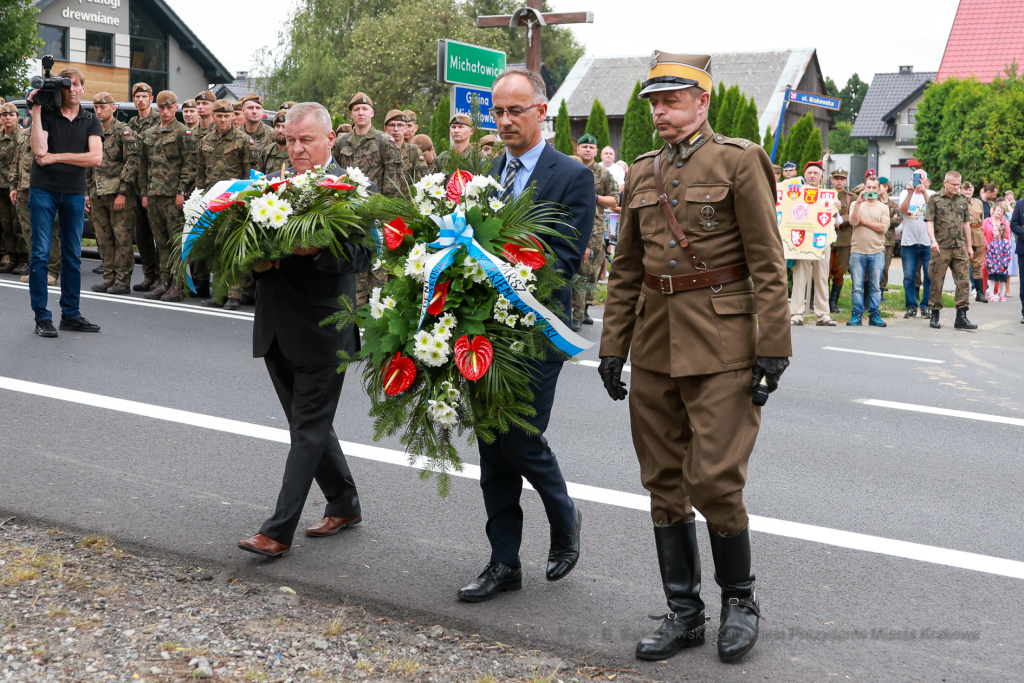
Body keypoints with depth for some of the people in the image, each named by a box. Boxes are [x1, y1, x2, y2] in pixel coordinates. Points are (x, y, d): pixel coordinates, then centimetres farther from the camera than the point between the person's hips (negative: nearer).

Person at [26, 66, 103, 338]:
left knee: (73, 256, 7)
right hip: (43, 190, -2)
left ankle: (70, 314, 15)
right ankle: (42, 317, -1)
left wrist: (56, 157, -13)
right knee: (40, 254, -5)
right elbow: (39, 150, -16)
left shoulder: (90, 121, 7)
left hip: (74, 193, 3)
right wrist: (36, 111, -15)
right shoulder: (46, 115, 1)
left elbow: (96, 157, -8)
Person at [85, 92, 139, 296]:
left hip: (119, 193, -7)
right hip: (98, 194, 7)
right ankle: (109, 277, 15)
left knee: (122, 238, -5)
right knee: (103, 239, 9)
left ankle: (123, 281, -2)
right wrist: (87, 193, 17)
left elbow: (132, 163, -11)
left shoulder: (123, 131, -5)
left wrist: (122, 192, -16)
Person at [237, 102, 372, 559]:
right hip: (276, 327, 7)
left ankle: (279, 531, 2)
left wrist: (318, 248, -32)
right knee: (308, 424, 17)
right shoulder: (271, 183, 10)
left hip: (323, 329, -7)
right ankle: (344, 504, 33)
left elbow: (363, 254, -16)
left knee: (308, 430, -1)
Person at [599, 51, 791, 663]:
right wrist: (613, 346, 11)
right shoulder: (642, 172, 12)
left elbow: (767, 262, -7)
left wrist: (773, 346, -11)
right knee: (664, 482, 7)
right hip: (656, 343, 6)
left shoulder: (738, 160, -4)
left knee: (714, 479, -7)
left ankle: (741, 599, 17)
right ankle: (684, 613, 19)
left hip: (721, 340, -5)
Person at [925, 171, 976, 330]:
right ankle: (935, 315, 13)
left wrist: (969, 246, 17)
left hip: (960, 247, 4)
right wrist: (933, 240, -18)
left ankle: (961, 317, 1)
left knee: (963, 281, -1)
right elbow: (929, 221, -5)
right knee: (937, 281, 1)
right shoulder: (935, 199, 1)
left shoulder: (962, 200, 14)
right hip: (941, 247, -4)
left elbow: (966, 224, 19)